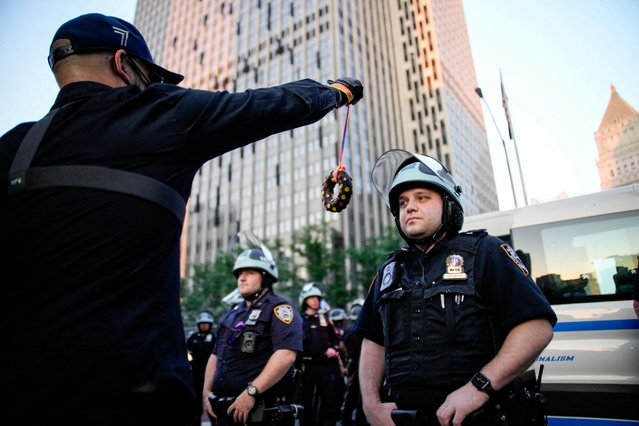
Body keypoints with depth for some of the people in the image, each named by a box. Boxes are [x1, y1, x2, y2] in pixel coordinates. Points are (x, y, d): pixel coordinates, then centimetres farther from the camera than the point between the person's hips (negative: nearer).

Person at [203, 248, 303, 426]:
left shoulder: (279, 309, -10)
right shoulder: (232, 314, 15)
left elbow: (286, 355, -23)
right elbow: (216, 355, 18)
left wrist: (251, 392, -25)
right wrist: (207, 391, 5)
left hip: (262, 411, -6)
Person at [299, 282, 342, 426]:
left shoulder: (325, 319, 13)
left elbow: (335, 338, 18)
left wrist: (333, 348, -2)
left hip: (326, 365, 1)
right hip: (306, 366, -1)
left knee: (331, 401, -2)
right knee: (305, 402, 9)